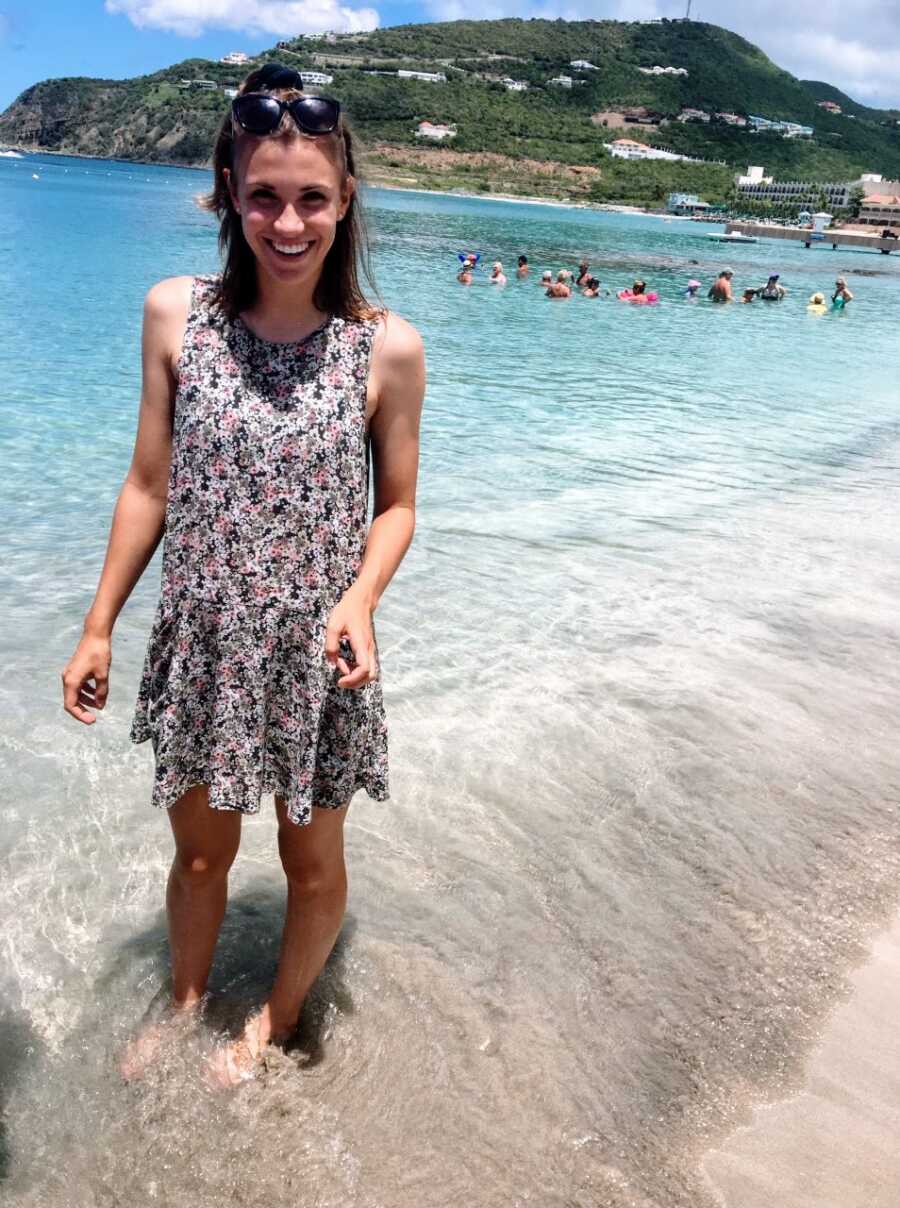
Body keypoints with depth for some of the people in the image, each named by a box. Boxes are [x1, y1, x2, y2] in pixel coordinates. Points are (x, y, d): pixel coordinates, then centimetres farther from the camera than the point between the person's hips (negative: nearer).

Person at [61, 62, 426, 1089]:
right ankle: (184, 1002, 52)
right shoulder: (175, 314, -7)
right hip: (202, 643, 2)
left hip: (317, 654, -1)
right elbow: (148, 486, 0)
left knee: (312, 860, 18)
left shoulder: (388, 348, -12)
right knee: (200, 852, 21)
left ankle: (277, 1021, 48)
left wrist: (360, 600, -21)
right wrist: (97, 629, 3)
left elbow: (395, 505, -2)